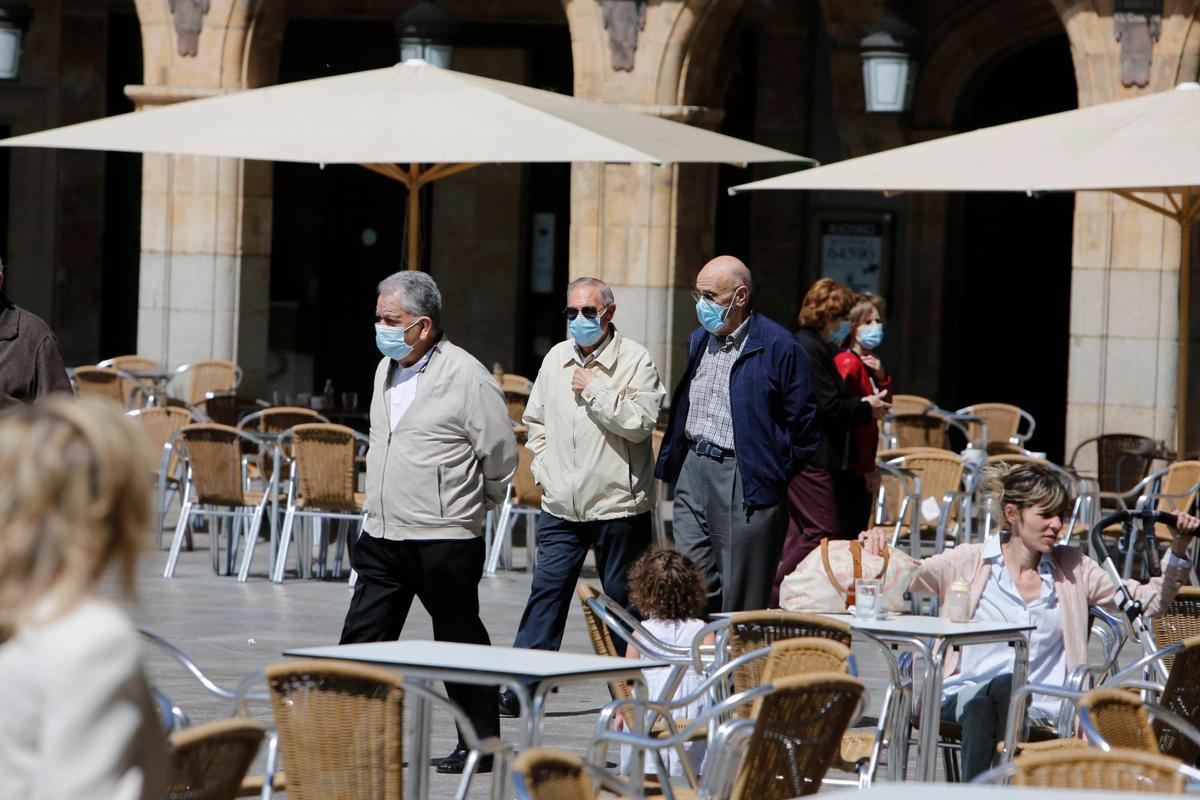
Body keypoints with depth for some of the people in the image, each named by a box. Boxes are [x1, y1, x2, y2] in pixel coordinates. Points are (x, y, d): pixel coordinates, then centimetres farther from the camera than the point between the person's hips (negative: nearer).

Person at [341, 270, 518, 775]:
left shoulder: (467, 377, -13)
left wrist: (468, 505, 7)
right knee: (361, 639, 3)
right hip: (382, 537, 7)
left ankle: (479, 745, 14)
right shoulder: (387, 369, 10)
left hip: (444, 539, -7)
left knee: (460, 643, 4)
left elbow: (501, 456, -7)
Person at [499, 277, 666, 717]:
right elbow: (536, 420, 22)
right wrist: (544, 467, 9)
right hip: (562, 504, 4)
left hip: (618, 503, -4)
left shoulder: (635, 360, -6)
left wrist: (594, 390, -17)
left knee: (624, 595, 4)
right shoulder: (555, 359, 10)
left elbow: (639, 423, -18)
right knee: (547, 588, -3)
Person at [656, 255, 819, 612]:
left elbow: (802, 423, -4)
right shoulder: (698, 341, 14)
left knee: (741, 602, -1)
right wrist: (672, 462, 15)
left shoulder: (778, 347, -8)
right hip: (693, 472, 6)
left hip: (746, 481, -6)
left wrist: (778, 475, -3)